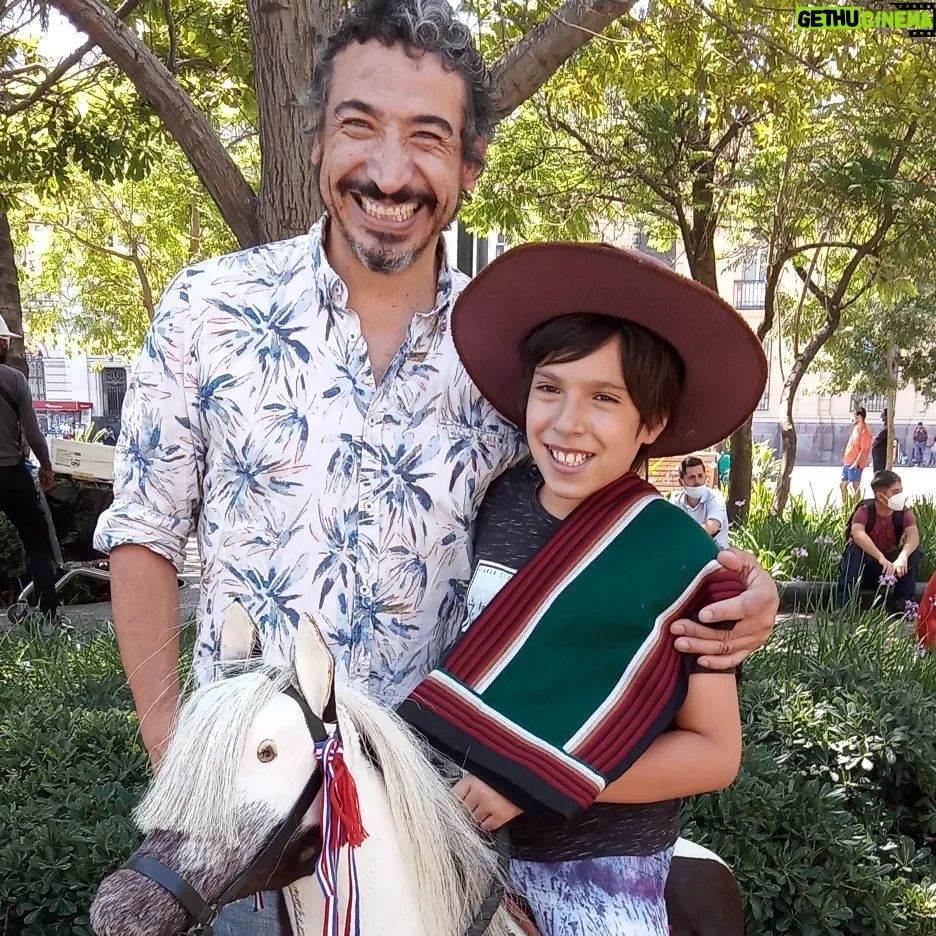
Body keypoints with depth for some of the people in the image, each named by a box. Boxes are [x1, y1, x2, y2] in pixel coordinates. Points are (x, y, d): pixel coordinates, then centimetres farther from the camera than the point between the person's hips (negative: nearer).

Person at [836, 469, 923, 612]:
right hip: (865, 562, -3)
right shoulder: (865, 510, -18)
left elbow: (913, 535, -30)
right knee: (854, 548, -34)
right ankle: (843, 604, -35)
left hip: (890, 562, 3)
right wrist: (881, 558, -54)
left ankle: (902, 600, -13)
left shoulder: (904, 512, -10)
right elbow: (858, 534, -39)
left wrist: (903, 557, -51)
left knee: (915, 550, -21)